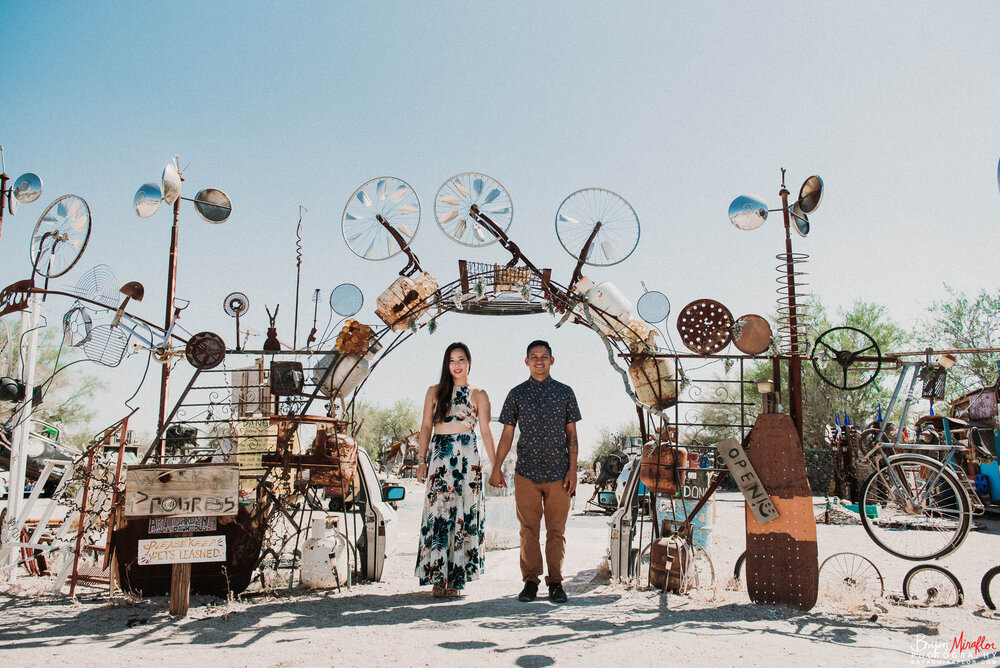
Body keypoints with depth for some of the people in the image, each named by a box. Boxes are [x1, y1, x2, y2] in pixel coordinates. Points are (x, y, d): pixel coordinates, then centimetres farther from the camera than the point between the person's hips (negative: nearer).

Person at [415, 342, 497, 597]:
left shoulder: (478, 395, 8)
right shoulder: (435, 391, 12)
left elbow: (486, 432, 4)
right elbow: (426, 426, 11)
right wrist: (422, 460, 3)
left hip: (466, 456, -1)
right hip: (439, 456, 1)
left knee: (464, 515, -2)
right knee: (438, 512, -5)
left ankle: (456, 578, 5)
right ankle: (437, 578, 1)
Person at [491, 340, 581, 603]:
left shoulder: (565, 392, 7)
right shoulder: (517, 394, 6)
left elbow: (572, 435, 7)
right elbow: (507, 434, 8)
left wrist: (572, 469, -1)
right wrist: (496, 469, 3)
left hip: (558, 472, 0)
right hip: (526, 472, 0)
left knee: (556, 530, 4)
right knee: (528, 530, 4)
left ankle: (555, 582, 13)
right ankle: (530, 581, 14)